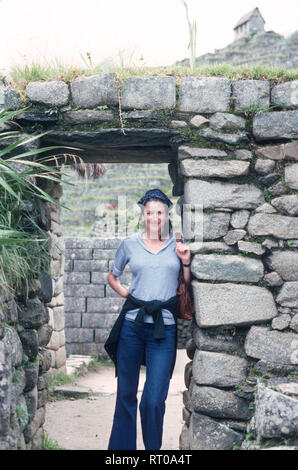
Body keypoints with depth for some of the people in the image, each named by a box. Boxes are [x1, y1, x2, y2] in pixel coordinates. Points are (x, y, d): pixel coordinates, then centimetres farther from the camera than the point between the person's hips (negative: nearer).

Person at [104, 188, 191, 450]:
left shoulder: (178, 244, 7)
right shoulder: (130, 244, 6)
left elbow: (188, 286, 14)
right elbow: (112, 276, 21)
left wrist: (186, 262, -2)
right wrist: (123, 292, 4)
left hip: (164, 328, -1)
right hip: (132, 324, 1)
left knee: (154, 401, -7)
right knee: (126, 394, 10)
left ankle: (153, 449, 14)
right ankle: (122, 446, 25)